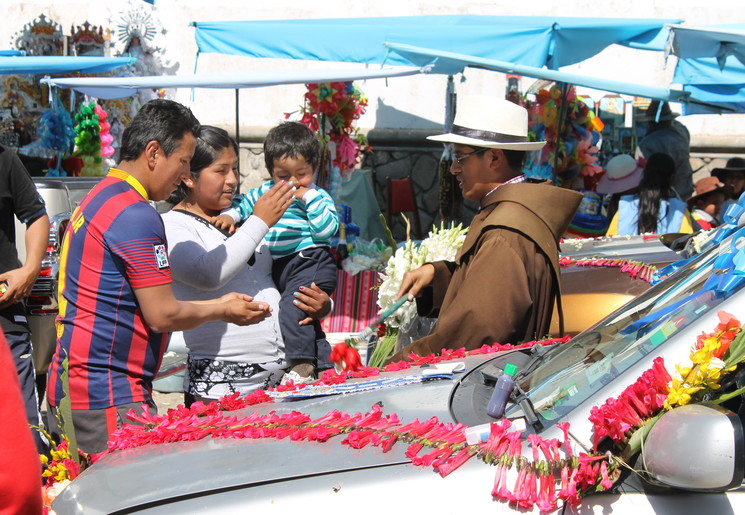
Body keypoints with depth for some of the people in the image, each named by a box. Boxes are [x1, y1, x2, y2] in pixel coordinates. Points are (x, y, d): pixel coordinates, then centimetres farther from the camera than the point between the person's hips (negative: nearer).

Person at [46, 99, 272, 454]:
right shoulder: (136, 215, -17)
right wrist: (223, 310, 2)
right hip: (108, 397, -10)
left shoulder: (100, 198, 15)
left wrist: (217, 304, 19)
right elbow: (162, 315, -15)